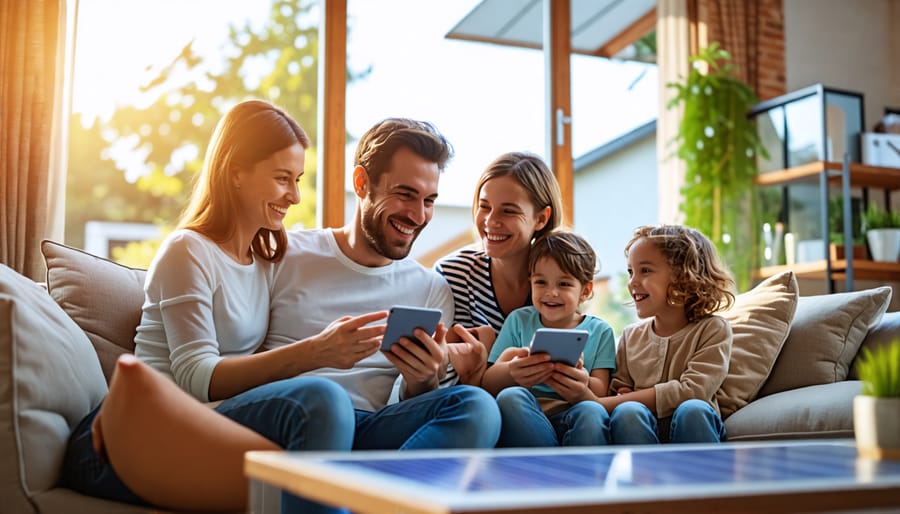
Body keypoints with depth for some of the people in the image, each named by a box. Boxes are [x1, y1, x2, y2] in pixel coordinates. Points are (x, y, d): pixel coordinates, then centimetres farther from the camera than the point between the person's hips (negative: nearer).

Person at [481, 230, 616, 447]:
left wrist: (582, 384, -21)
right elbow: (488, 384, 5)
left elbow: (601, 392, 4)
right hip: (522, 419, 2)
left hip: (572, 419, -1)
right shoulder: (519, 320, 15)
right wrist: (510, 372, -20)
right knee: (510, 397, -33)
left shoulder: (599, 331, 15)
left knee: (591, 412, -35)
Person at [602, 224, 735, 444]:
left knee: (693, 410, -35)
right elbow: (617, 390, 15)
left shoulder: (712, 329, 2)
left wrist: (600, 403, -15)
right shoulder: (631, 336, 15)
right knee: (627, 412, -30)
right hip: (639, 429, 2)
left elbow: (692, 390, -13)